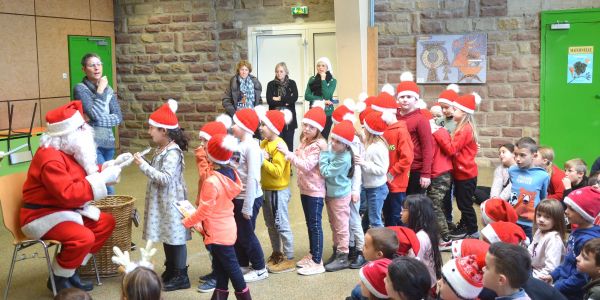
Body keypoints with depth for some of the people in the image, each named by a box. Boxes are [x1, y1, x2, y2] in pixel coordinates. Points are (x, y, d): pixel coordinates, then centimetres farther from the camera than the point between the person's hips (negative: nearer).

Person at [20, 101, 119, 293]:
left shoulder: (70, 151, 8)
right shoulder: (50, 158, -26)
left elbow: (87, 175, 20)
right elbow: (68, 194, -34)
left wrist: (111, 166, 5)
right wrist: (102, 179, -31)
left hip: (66, 210, 11)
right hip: (41, 215, -10)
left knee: (106, 222, 6)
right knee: (83, 237, -31)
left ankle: (71, 271, 10)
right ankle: (58, 279, -4)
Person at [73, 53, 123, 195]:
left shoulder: (108, 88, 12)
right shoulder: (80, 89, -5)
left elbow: (118, 117, 2)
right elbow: (95, 115, -17)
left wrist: (97, 121, -11)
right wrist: (100, 91, -13)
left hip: (108, 142, 6)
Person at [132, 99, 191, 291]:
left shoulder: (172, 152, -20)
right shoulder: (162, 149, 10)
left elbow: (165, 178, -27)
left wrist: (144, 166, -25)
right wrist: (144, 164, 8)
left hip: (171, 201, -10)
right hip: (163, 201, 10)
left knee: (175, 237, -1)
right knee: (167, 236, 18)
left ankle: (181, 277, 8)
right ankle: (170, 271, 30)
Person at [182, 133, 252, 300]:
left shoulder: (212, 181, -27)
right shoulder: (231, 174, -1)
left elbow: (205, 210, -20)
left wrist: (186, 222, -5)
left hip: (218, 233, -8)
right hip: (226, 228, 8)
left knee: (230, 266, 4)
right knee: (221, 266, 18)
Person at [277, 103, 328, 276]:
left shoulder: (318, 145, -18)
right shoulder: (305, 141, 9)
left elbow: (306, 166, -27)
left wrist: (288, 153, -28)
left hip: (315, 190, -9)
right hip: (305, 188, 9)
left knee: (315, 225, -5)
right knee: (309, 223, 17)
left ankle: (317, 262, 0)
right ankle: (312, 255, 29)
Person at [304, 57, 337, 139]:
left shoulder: (332, 81, 1)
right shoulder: (312, 79, 9)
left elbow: (327, 96, -13)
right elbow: (307, 96, -1)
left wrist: (323, 80, -10)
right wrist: (322, 100, -11)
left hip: (327, 113, -2)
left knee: (323, 137, -5)